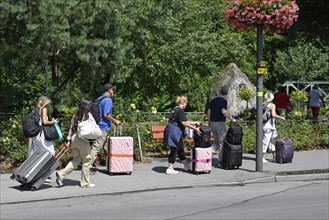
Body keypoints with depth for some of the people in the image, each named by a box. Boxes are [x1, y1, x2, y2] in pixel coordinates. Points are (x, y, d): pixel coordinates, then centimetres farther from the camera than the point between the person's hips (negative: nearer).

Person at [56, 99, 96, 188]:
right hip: (83, 140, -6)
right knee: (87, 160, 6)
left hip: (74, 138, 6)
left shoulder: (75, 115, 12)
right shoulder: (88, 115, -4)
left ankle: (61, 174, 2)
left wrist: (69, 140, 14)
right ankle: (85, 182, 10)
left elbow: (71, 128, 12)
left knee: (76, 160, 16)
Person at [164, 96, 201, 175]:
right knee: (174, 150, -2)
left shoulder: (175, 109, 16)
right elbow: (184, 123, -19)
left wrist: (191, 124, 29)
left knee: (180, 149, 19)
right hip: (175, 133, -10)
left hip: (171, 132, 10)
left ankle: (186, 166, 31)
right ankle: (170, 169, 2)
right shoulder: (180, 110, -13)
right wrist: (195, 128, -15)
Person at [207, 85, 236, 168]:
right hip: (220, 123, -6)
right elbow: (224, 111, -28)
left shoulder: (213, 100, 10)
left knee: (216, 142, 20)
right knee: (222, 143, 3)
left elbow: (209, 112, 10)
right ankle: (220, 162, 5)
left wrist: (209, 123, 17)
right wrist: (231, 119, -21)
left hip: (212, 123, 6)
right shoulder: (224, 101, -12)